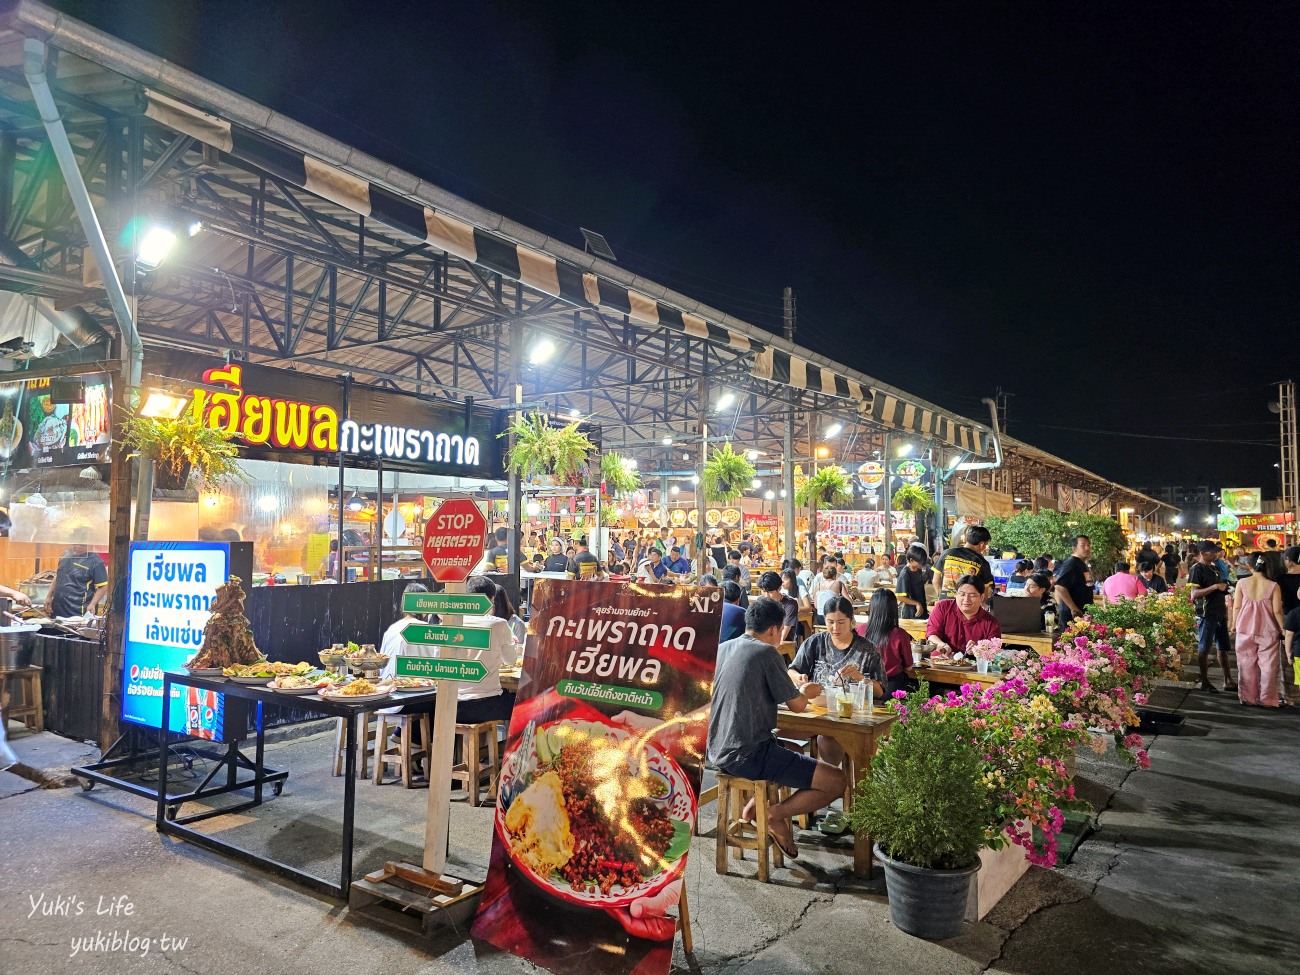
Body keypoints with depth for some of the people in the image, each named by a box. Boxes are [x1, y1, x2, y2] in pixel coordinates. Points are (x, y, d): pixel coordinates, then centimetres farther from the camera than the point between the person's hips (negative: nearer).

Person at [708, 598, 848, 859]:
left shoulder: (722, 649, 10)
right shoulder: (766, 653, -12)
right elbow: (798, 705, -6)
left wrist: (797, 692, 25)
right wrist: (805, 692, 17)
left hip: (717, 751, 9)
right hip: (748, 756, -9)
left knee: (788, 750, 35)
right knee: (838, 781, -4)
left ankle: (754, 805, 18)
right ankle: (776, 814, 2)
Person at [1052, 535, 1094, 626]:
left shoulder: (1083, 564, 17)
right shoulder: (1071, 564, -12)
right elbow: (1059, 587, -23)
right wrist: (1074, 609, -22)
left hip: (1083, 613, 9)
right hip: (1071, 615, -9)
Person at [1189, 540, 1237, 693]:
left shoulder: (1213, 568, 14)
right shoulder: (1196, 569, -12)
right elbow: (1194, 594, -22)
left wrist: (1226, 588, 8)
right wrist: (1215, 586, -28)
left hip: (1220, 613, 9)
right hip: (1206, 614, -8)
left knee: (1223, 648, 13)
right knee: (1204, 649, 2)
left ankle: (1228, 681, 20)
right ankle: (1205, 682, 9)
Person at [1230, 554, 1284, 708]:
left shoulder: (1242, 583, -4)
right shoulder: (1273, 586, -8)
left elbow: (1236, 607, -1)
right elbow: (1277, 611, -7)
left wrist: (1233, 625, 12)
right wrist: (1283, 629, 5)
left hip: (1245, 630, 1)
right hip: (1267, 631, -1)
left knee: (1247, 665, 11)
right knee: (1267, 665, 8)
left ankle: (1247, 697, 17)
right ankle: (1266, 699, 12)